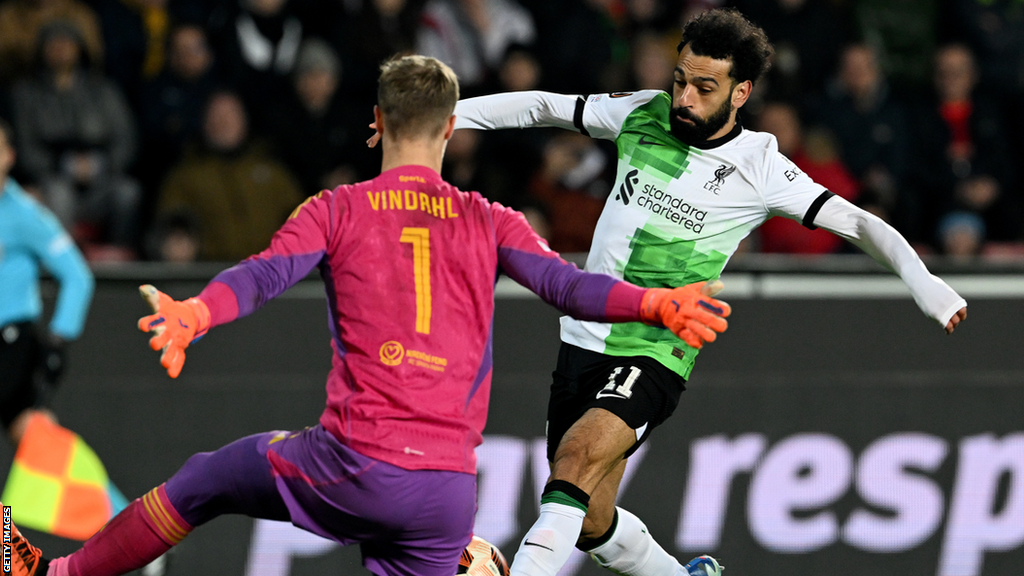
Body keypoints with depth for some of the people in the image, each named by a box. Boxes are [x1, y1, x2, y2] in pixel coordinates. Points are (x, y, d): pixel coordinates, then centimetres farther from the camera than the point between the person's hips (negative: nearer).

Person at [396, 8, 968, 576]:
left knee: (577, 453, -31)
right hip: (583, 336, 5)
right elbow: (544, 107, 15)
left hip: (653, 355, -5)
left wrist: (922, 280, -23)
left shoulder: (759, 169, -7)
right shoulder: (643, 115, 4)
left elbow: (856, 223, -8)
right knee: (591, 526, 11)